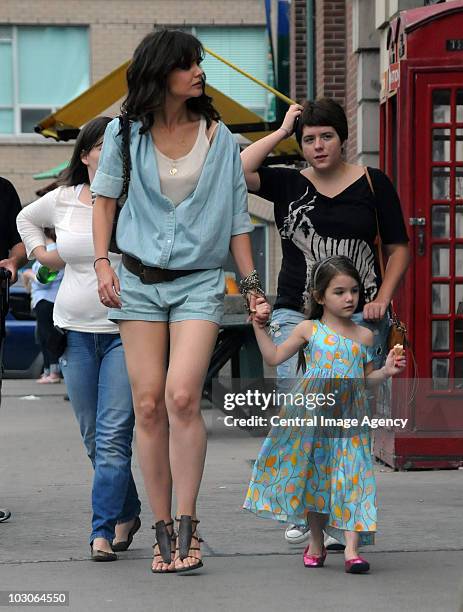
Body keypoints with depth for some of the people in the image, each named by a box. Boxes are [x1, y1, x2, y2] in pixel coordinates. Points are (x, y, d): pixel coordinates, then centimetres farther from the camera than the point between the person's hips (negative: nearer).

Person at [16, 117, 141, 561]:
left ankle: (103, 531, -11)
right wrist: (41, 254, 13)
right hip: (76, 332, 5)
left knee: (113, 437, -12)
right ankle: (127, 513, 28)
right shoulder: (62, 200, 8)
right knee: (94, 439, 11)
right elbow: (26, 219, 28)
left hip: (127, 332, -4)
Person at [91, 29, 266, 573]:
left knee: (182, 396, -18)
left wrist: (252, 282, 6)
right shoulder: (126, 132, 2)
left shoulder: (218, 137, 5)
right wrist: (102, 264, 0)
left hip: (199, 282, -1)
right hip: (138, 279, 1)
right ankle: (162, 530, 6)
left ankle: (187, 525, -9)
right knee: (149, 405, -3)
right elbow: (105, 196, 11)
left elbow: (236, 216, 10)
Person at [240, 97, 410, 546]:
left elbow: (398, 248, 10)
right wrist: (280, 131, -3)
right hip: (296, 313, 1)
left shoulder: (372, 184, 5)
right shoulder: (288, 185, 7)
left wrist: (382, 298, -3)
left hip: (358, 318, -1)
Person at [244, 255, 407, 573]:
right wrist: (260, 326, 0)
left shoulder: (364, 336, 10)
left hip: (348, 417, 1)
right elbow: (274, 357, 7)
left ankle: (351, 547, -12)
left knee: (350, 478, -8)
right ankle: (317, 543, 22)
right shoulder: (309, 330, 4)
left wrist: (386, 371, 1)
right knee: (314, 475, 6)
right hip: (312, 412, -1)